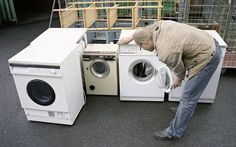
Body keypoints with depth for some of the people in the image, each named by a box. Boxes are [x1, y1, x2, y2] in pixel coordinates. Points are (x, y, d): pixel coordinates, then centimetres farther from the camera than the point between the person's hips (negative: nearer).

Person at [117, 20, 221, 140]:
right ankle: (185, 110, 51)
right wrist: (129, 38, 27)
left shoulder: (165, 53, -28)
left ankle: (174, 132, 17)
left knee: (188, 97, 2)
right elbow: (145, 30, 16)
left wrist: (179, 79, 13)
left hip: (207, 57, -9)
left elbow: (179, 70, -9)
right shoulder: (159, 25, -6)